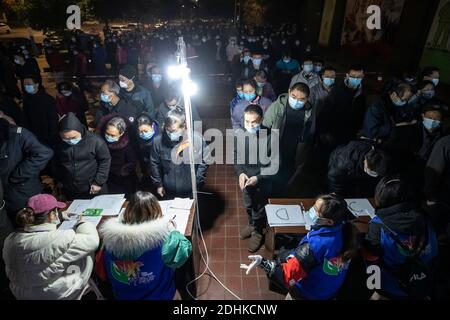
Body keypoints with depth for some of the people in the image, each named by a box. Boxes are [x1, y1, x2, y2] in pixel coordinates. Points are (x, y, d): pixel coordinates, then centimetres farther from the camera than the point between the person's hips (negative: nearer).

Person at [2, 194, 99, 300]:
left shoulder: (10, 240, -12)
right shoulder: (65, 240, -33)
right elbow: (92, 241, -21)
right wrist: (82, 222, -3)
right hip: (60, 294, -6)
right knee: (87, 254, 12)